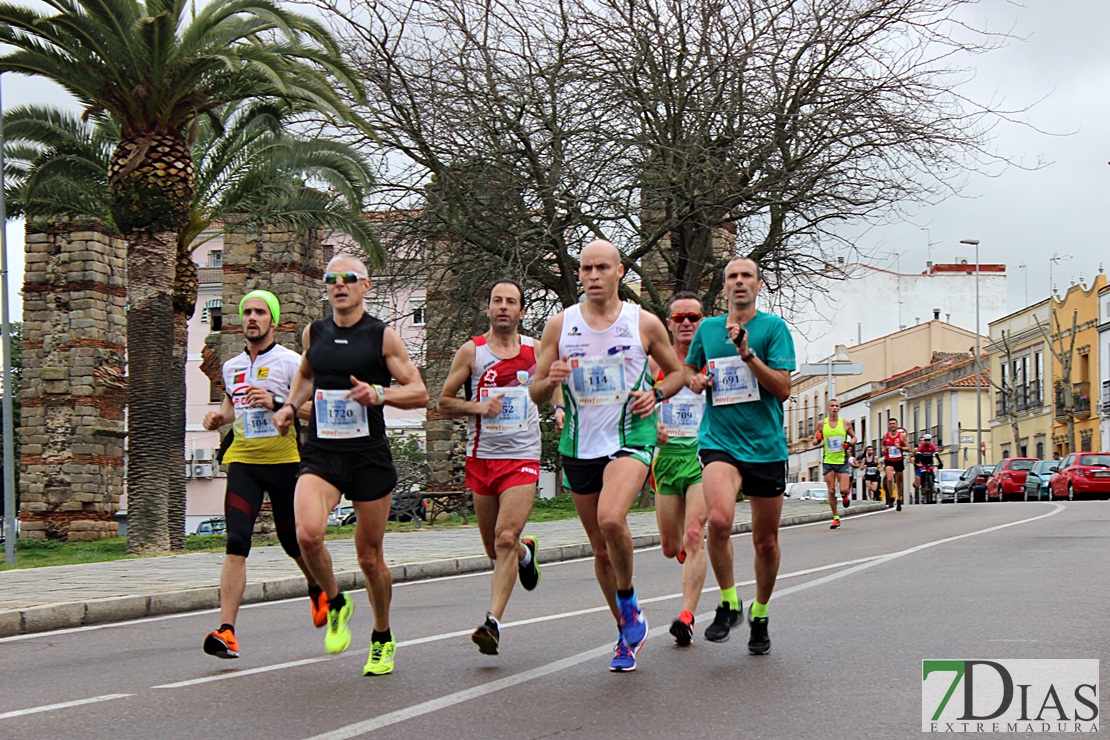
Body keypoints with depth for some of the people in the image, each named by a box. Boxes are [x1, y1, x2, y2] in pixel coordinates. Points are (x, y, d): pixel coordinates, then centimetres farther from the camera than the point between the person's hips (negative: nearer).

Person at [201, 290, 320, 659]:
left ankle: (319, 590, 43)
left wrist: (276, 402, -22)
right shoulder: (231, 366, 13)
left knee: (293, 541, 10)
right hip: (242, 461, 3)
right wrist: (218, 418, 9)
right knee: (236, 545, -12)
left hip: (284, 462, -3)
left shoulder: (290, 361, -3)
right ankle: (227, 632, -18)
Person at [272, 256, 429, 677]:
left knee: (369, 556, 5)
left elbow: (420, 393, -2)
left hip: (369, 456, -2)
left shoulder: (383, 336, -1)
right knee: (308, 534, -23)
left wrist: (379, 394, -19)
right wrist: (290, 406, 13)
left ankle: (382, 640, 29)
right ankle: (336, 604, 6)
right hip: (320, 453, 2)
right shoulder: (314, 333, 10)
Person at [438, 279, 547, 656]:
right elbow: (444, 402, 6)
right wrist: (478, 406, -11)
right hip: (481, 457, 1)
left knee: (505, 539, -17)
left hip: (522, 458, -1)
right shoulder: (471, 352, 1)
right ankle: (526, 553, 47)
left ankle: (493, 623, -17)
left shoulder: (536, 350, 5)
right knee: (495, 548, 11)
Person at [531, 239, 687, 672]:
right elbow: (536, 394, 7)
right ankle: (626, 632, 27)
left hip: (631, 438, -3)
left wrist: (656, 395, -6)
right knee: (601, 550, 9)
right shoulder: (561, 325, 4)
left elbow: (677, 372, 15)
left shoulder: (644, 324, 0)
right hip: (580, 446, 3)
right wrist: (551, 380, -15)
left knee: (611, 520, -29)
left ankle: (628, 598, -1)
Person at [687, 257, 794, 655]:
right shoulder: (707, 328, 10)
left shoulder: (773, 327, 1)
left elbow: (783, 388, -7)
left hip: (766, 446, 0)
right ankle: (728, 602, -5)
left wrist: (747, 353, -17)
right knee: (719, 519, -26)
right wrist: (695, 381, 3)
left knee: (766, 541, 8)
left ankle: (759, 614, 32)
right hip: (719, 441, 0)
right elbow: (689, 369, 26)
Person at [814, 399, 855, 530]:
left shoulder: (845, 423, 1)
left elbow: (854, 437, 13)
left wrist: (850, 443, -9)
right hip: (828, 461, 1)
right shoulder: (822, 423, 3)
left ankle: (844, 496, 28)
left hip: (842, 461, -1)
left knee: (844, 490, -11)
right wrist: (817, 441, -12)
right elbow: (815, 440, 11)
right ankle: (835, 518, 11)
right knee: (831, 491, -1)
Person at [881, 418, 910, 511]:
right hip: (888, 461, 0)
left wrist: (900, 447, -21)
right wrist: (883, 450, -1)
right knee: (889, 479, -22)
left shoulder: (902, 435, -3)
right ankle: (891, 498, -7)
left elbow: (908, 448, -3)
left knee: (899, 482, 11)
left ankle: (899, 500, 26)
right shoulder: (885, 436, 2)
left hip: (899, 461, 0)